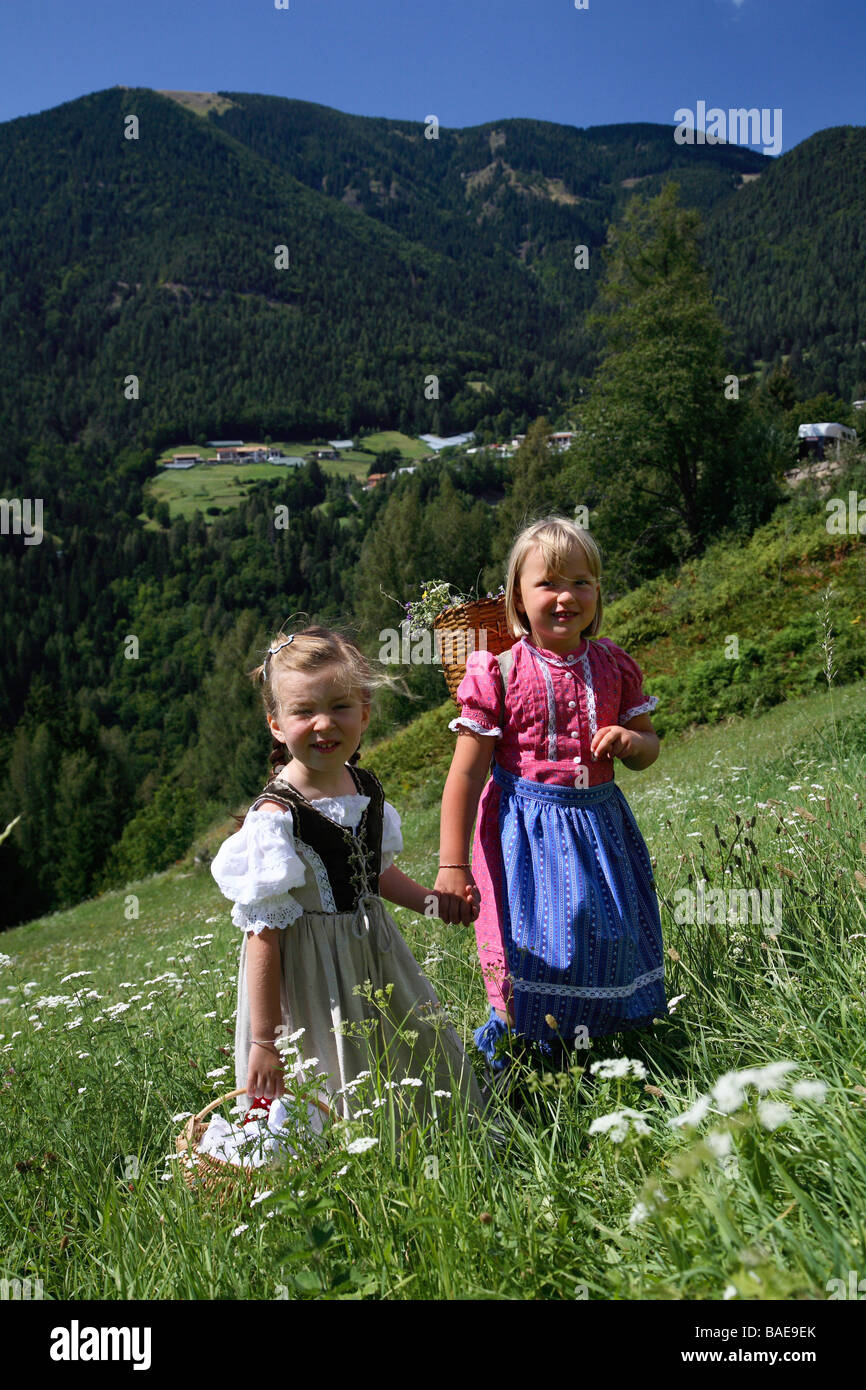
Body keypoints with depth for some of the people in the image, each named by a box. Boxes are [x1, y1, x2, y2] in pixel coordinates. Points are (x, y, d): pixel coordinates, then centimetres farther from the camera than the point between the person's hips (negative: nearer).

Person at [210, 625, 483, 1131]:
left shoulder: (366, 787, -1)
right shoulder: (277, 816, -23)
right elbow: (264, 936, -21)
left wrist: (430, 900, 13)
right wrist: (264, 1043, -19)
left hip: (377, 957, 7)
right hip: (313, 979, -7)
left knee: (430, 1064, 19)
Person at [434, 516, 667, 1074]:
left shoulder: (613, 665, 2)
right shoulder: (497, 672, -10)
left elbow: (650, 746, 14)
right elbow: (466, 774, -10)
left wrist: (631, 741, -13)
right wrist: (452, 867, -13)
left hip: (599, 824, 5)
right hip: (525, 829, -4)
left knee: (608, 950, 14)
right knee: (528, 961, -1)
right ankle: (502, 1066, 24)